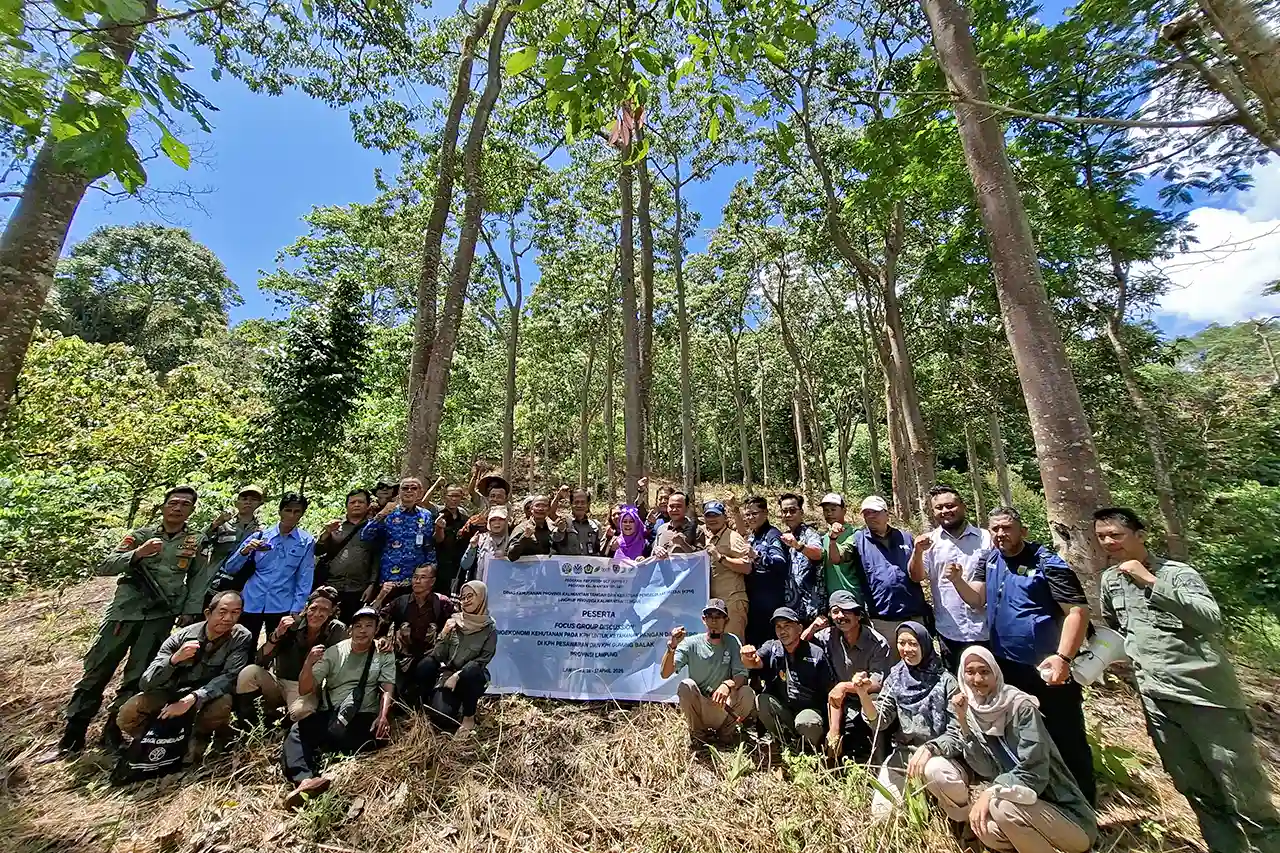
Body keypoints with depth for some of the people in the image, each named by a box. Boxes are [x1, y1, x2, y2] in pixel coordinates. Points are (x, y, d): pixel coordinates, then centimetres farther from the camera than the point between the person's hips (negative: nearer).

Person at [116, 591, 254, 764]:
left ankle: (198, 739, -1)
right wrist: (174, 659, -37)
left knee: (222, 704, -34)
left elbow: (229, 677, -25)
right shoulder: (181, 637, -17)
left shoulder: (242, 638, -20)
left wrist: (192, 699, -38)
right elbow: (145, 684, -20)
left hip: (209, 696, -2)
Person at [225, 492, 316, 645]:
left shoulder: (307, 542, -3)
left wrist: (295, 612, -7)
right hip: (251, 604, 2)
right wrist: (245, 551, -15)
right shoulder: (261, 535, 3)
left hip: (281, 607, -1)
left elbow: (304, 580, -2)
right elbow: (231, 568, 4)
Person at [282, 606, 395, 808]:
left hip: (363, 716, -2)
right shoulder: (334, 652, 9)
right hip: (329, 714, 2)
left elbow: (388, 690, 0)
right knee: (296, 732, -27)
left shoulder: (384, 655, 6)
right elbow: (304, 690, 4)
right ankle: (304, 780, -43)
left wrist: (382, 716, -21)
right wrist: (309, 663, -16)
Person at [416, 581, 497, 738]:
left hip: (471, 679, -2)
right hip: (448, 674, 2)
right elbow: (438, 656, -6)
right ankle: (457, 704, 15)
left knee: (471, 672, -35)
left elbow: (483, 660, -13)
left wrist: (458, 675, -22)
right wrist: (444, 634, -21)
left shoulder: (489, 628, -12)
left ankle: (469, 718, -10)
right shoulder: (454, 621, -5)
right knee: (440, 717, -22)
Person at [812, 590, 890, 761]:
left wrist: (845, 686, -25)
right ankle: (834, 738, -14)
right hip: (844, 704, 3)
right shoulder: (829, 635, -8)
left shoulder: (878, 643, -15)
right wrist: (812, 628, -19)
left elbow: (877, 685, -16)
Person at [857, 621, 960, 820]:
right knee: (880, 813, -11)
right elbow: (879, 721, -3)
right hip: (903, 754, 2)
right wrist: (863, 695, -23)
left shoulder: (945, 681, -8)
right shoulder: (895, 678, 1)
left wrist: (929, 749, -24)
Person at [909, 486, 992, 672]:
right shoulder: (929, 541, -2)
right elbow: (916, 576, -10)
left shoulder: (985, 538, -1)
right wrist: (917, 552, -29)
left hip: (984, 629, 0)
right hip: (949, 630, 0)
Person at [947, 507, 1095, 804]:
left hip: (1046, 668, -6)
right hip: (1006, 666, 6)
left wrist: (1063, 657, -27)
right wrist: (956, 579, -21)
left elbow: (1078, 611, -17)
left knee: (1067, 741, 5)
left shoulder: (1047, 564, -13)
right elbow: (976, 599, 0)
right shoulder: (989, 561, 4)